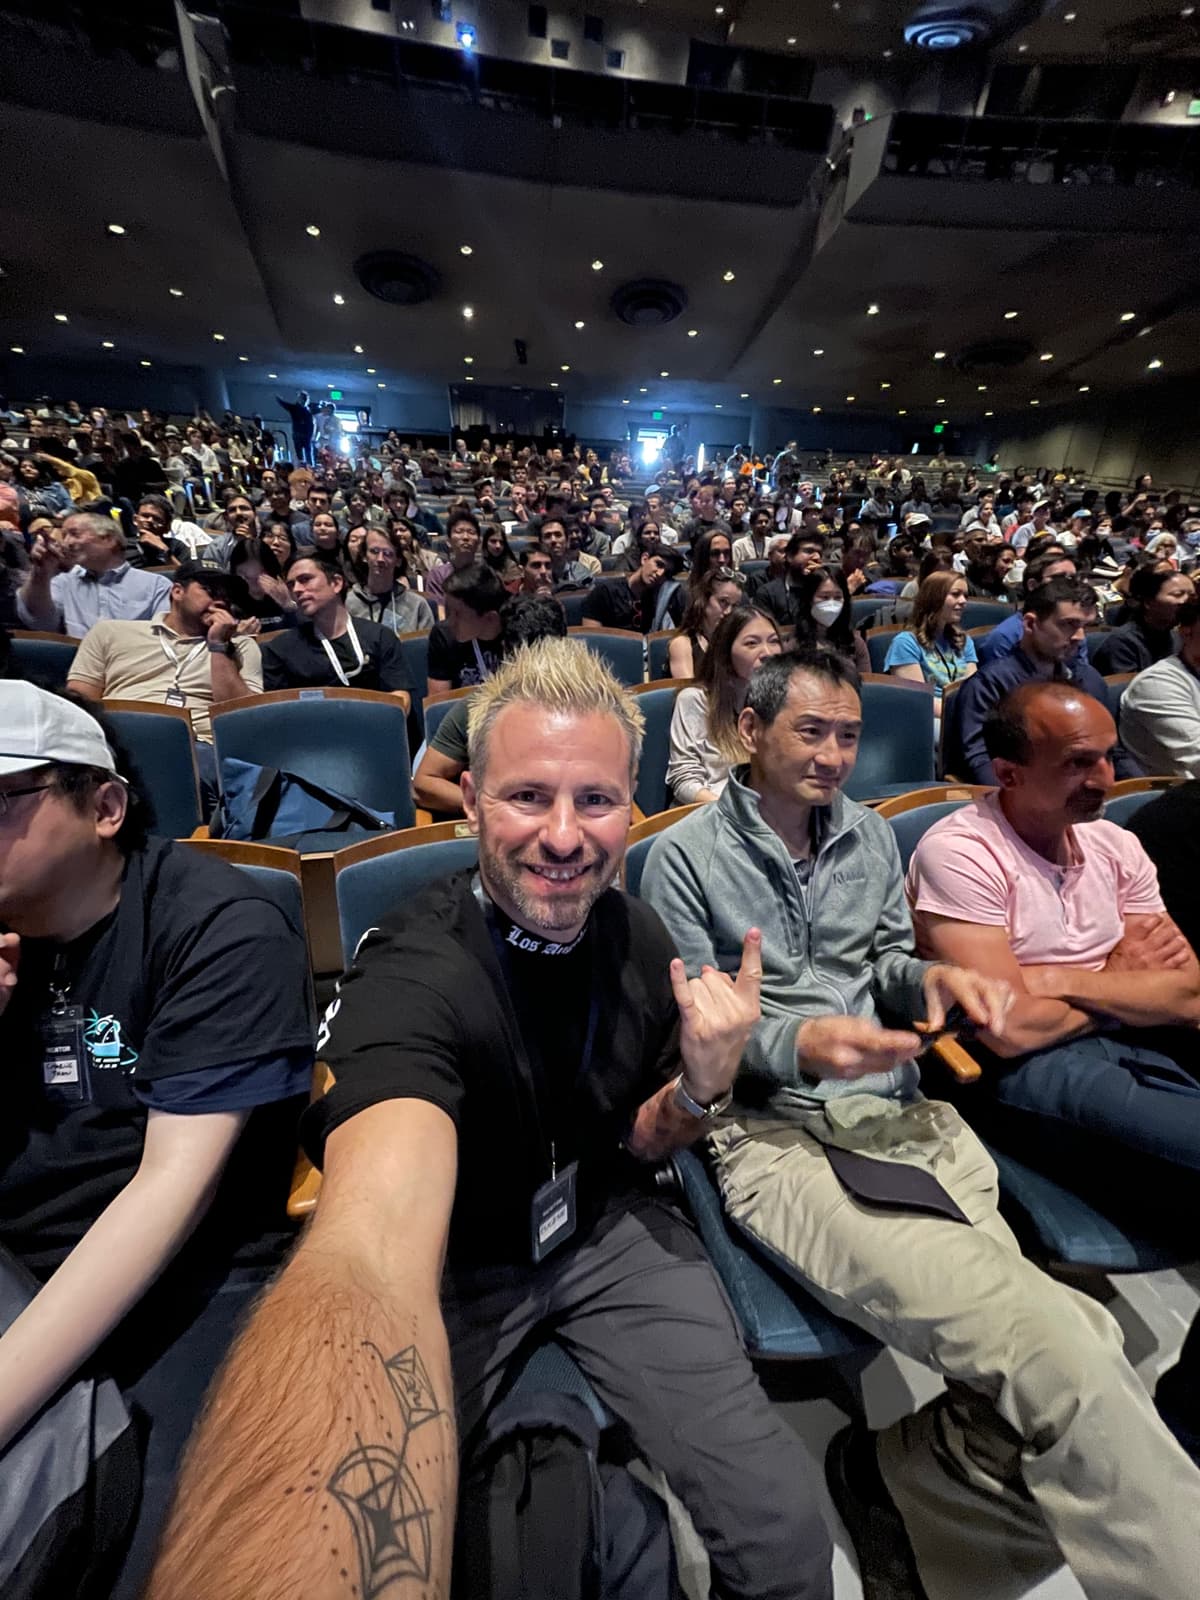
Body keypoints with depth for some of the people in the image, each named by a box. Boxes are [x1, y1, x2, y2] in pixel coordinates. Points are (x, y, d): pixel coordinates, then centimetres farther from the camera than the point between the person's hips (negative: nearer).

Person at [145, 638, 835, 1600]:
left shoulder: (636, 934, -9)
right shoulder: (413, 975, -27)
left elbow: (633, 1144, 2)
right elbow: (373, 1248, -44)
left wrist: (699, 1088, -20)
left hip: (605, 1230, 3)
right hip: (459, 1263, -2)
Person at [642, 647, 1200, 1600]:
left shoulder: (871, 836, 16)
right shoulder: (686, 857, -2)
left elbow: (886, 963, 20)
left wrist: (927, 976, -3)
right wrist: (797, 1045, -20)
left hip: (904, 1116, 6)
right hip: (773, 1131, -6)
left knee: (1080, 1342, -17)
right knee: (1052, 1348, -21)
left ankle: (896, 1480, 4)